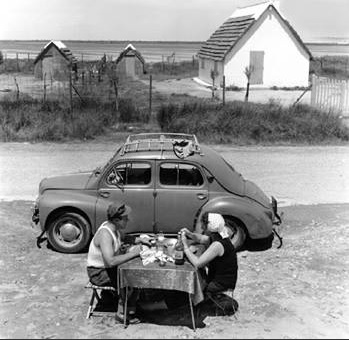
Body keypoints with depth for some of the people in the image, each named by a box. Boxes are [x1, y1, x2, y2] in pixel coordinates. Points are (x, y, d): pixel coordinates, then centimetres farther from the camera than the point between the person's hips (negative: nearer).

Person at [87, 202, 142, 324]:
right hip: (98, 272, -8)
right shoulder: (105, 234, -30)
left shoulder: (114, 227, -2)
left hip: (108, 267, 8)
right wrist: (132, 253, -32)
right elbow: (111, 261, -40)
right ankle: (121, 313, -4)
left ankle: (130, 310, 2)